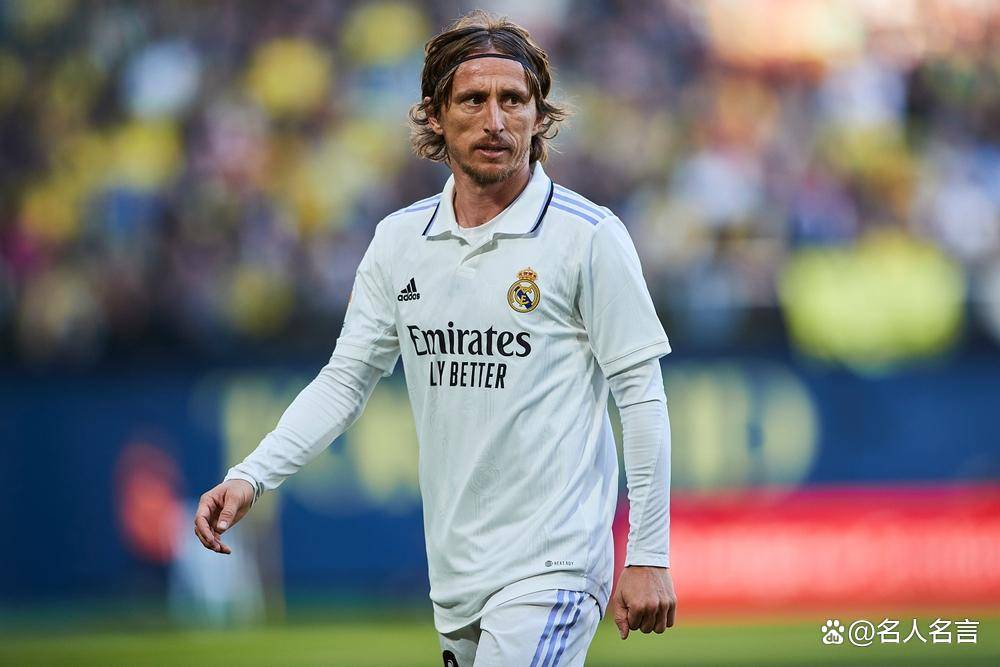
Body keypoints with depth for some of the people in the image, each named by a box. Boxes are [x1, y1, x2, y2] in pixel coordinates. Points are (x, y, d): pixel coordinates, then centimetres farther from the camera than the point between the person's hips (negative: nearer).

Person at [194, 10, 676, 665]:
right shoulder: (399, 240, 8)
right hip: (455, 573, 6)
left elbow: (641, 396, -6)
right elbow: (346, 378, 12)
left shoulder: (590, 236, -7)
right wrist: (251, 477, -3)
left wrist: (649, 557, -9)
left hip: (550, 567, -6)